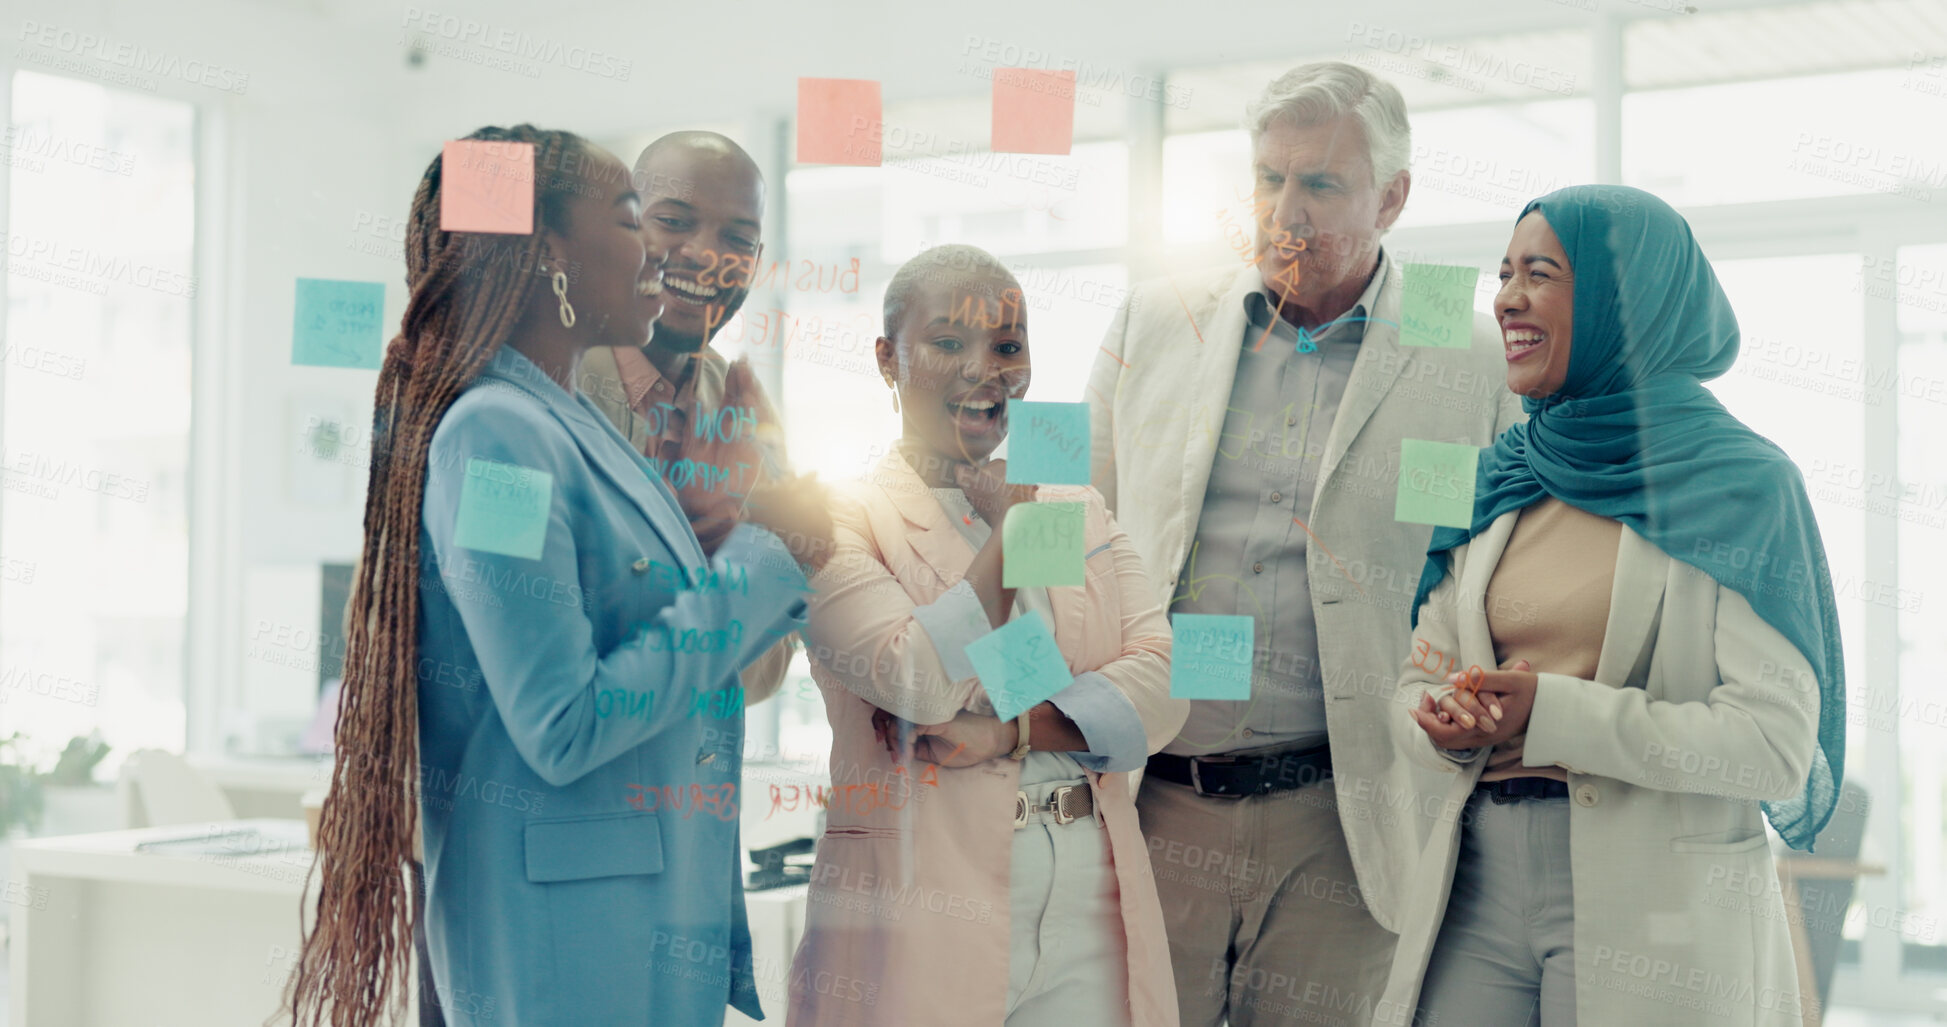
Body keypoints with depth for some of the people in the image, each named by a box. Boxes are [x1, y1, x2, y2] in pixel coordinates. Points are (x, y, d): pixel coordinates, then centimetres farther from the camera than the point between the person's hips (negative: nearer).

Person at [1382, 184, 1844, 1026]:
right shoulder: (1497, 483, 11)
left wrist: (1555, 715, -20)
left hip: (1656, 910, -4)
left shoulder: (1738, 484, -5)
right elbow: (1421, 676, 14)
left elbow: (1775, 744, -13)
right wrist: (1445, 726, -10)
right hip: (1480, 881, 5)